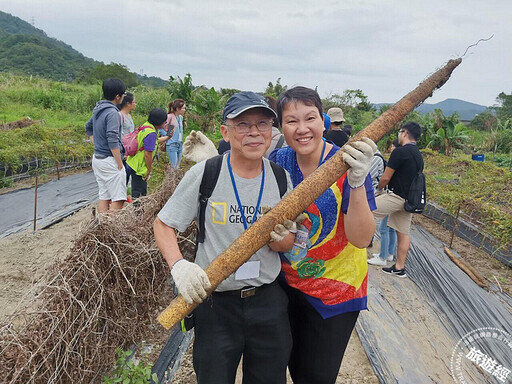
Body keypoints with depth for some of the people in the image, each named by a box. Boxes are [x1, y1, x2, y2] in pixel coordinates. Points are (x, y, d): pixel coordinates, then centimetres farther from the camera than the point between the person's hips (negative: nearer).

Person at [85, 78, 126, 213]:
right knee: (118, 199, -7)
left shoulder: (98, 110, 12)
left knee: (103, 197, 14)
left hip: (97, 158, 9)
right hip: (109, 160, -9)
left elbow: (88, 127, 29)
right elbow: (113, 140, -22)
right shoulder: (112, 113, -16)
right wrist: (120, 164, -18)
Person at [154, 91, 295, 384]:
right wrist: (179, 265, -22)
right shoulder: (204, 174, -12)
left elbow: (288, 244, 5)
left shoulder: (280, 178, -2)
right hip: (214, 301, -2)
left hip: (268, 299, 3)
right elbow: (163, 225, -4)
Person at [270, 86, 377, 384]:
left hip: (335, 292, -3)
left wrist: (357, 182, -42)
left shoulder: (347, 165, -21)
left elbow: (362, 239, -28)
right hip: (287, 283, 4)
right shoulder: (279, 161, -8)